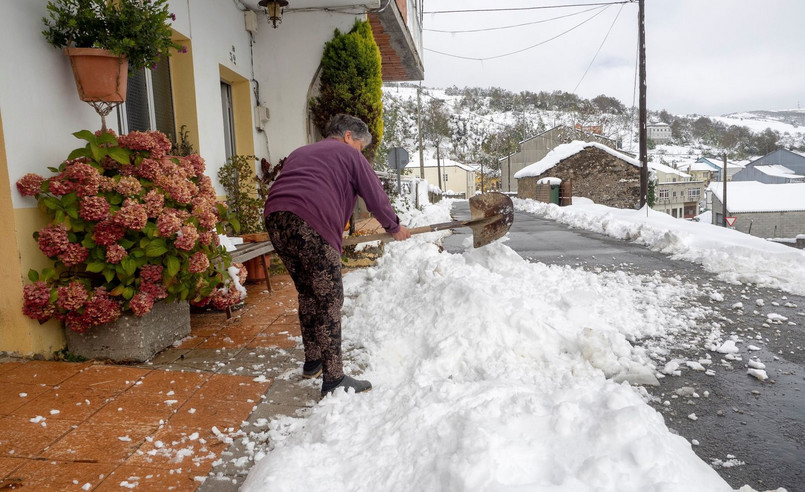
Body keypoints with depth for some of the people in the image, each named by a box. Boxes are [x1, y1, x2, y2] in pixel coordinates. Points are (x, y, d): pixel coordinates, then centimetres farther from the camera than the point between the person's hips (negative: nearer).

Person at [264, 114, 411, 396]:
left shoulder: (299, 153, 34)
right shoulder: (348, 154, 13)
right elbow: (376, 197, 13)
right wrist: (394, 227, 30)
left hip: (274, 218, 8)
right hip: (311, 225, -8)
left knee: (308, 293, 21)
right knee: (329, 300, -2)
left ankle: (312, 362, 31)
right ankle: (333, 380, 0)